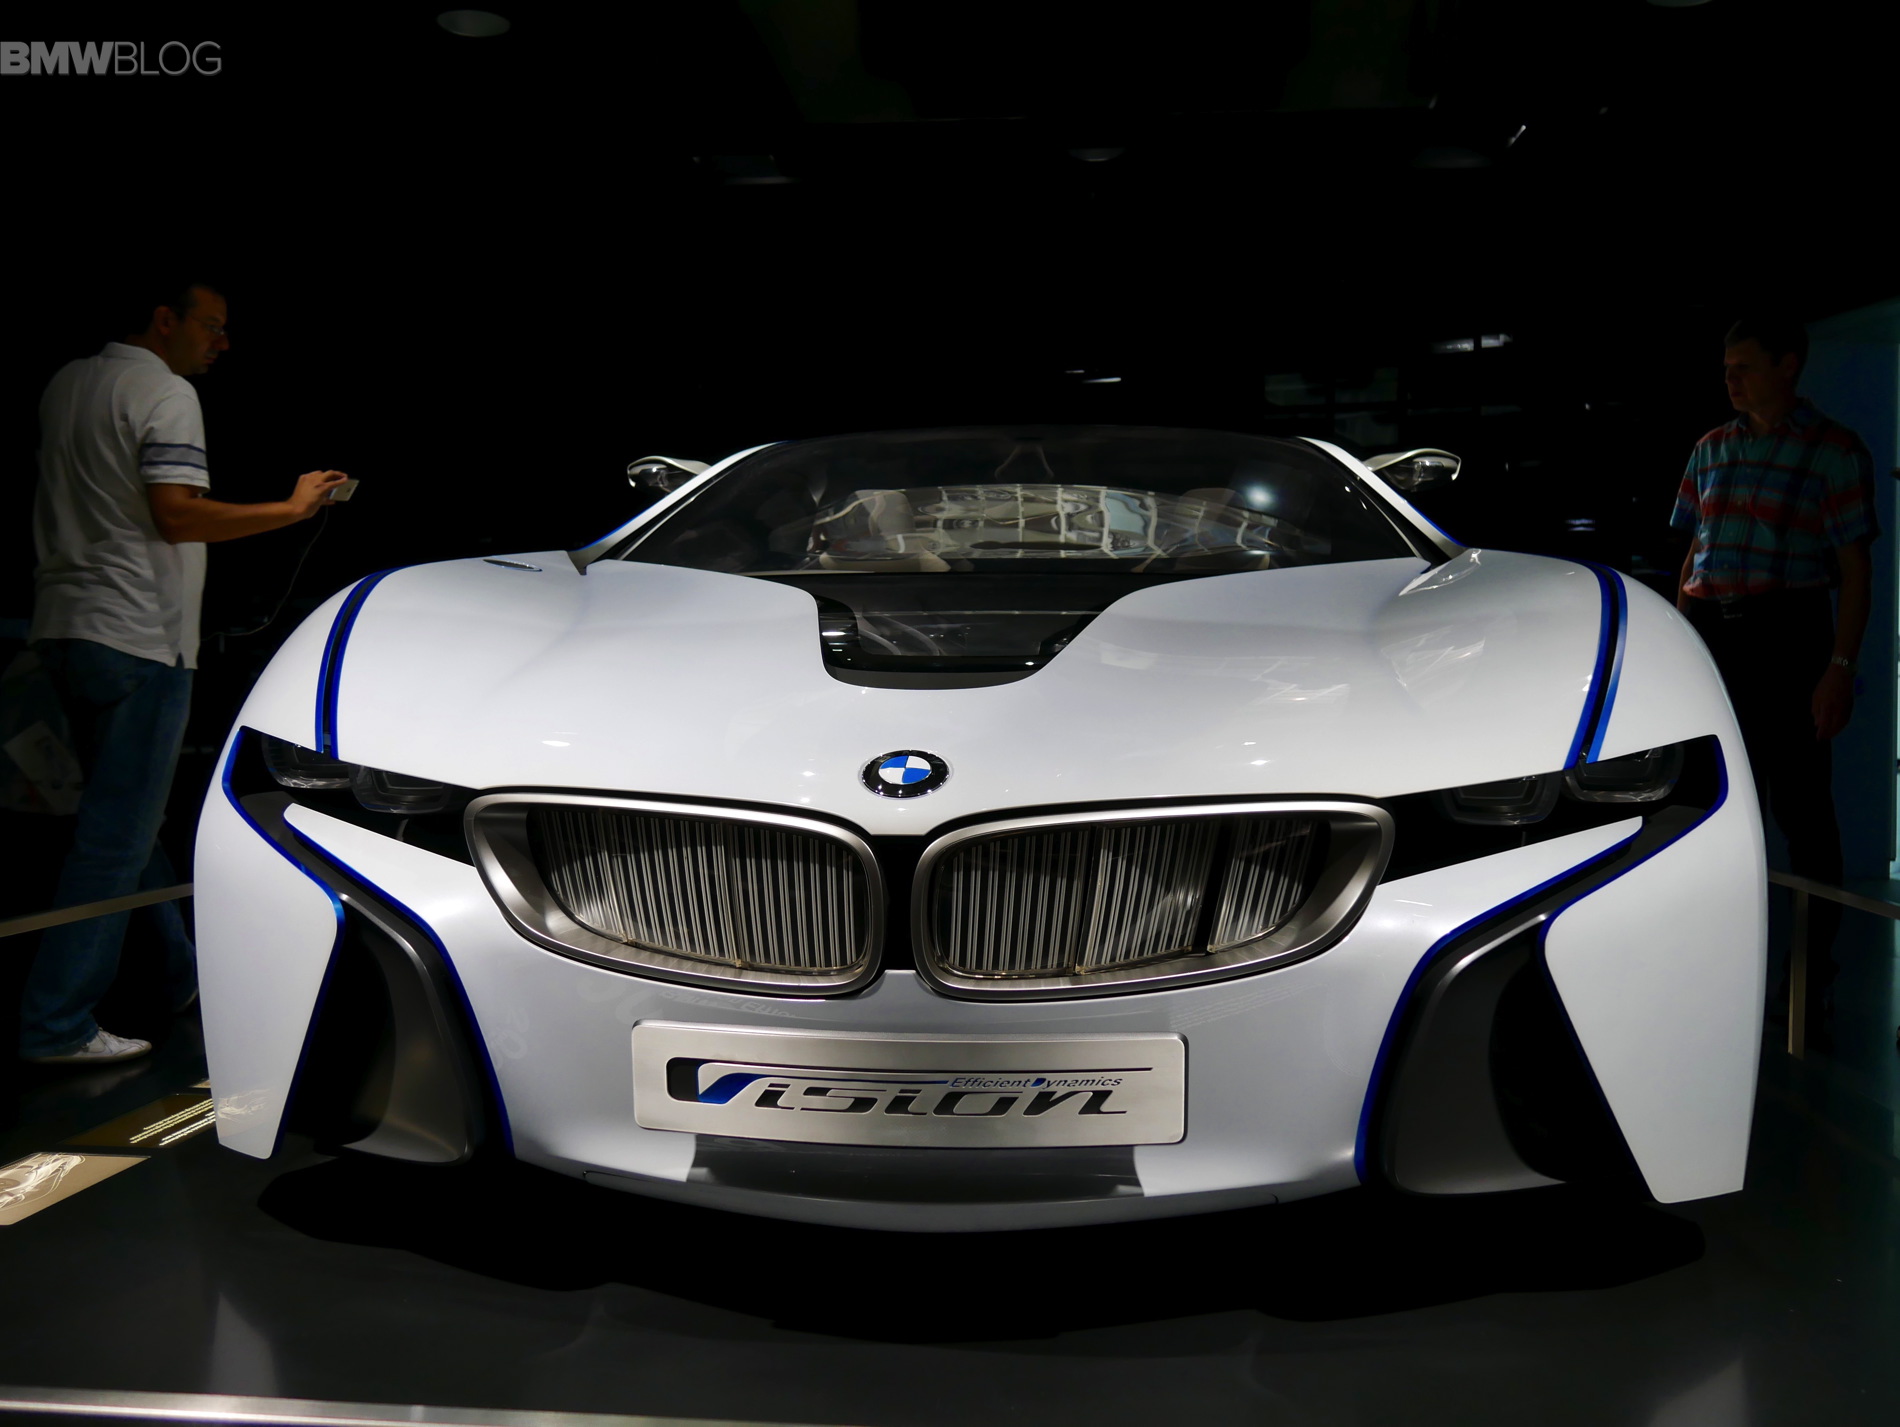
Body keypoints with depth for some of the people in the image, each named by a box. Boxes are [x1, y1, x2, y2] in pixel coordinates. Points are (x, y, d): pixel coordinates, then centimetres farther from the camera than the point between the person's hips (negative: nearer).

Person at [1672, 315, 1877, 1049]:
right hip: (1709, 634, 5)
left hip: (1786, 637, -5)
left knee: (1799, 807, -1)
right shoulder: (1712, 449, 12)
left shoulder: (1833, 451, -2)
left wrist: (1840, 668, -13)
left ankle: (1813, 980, 10)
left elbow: (1855, 569, -5)